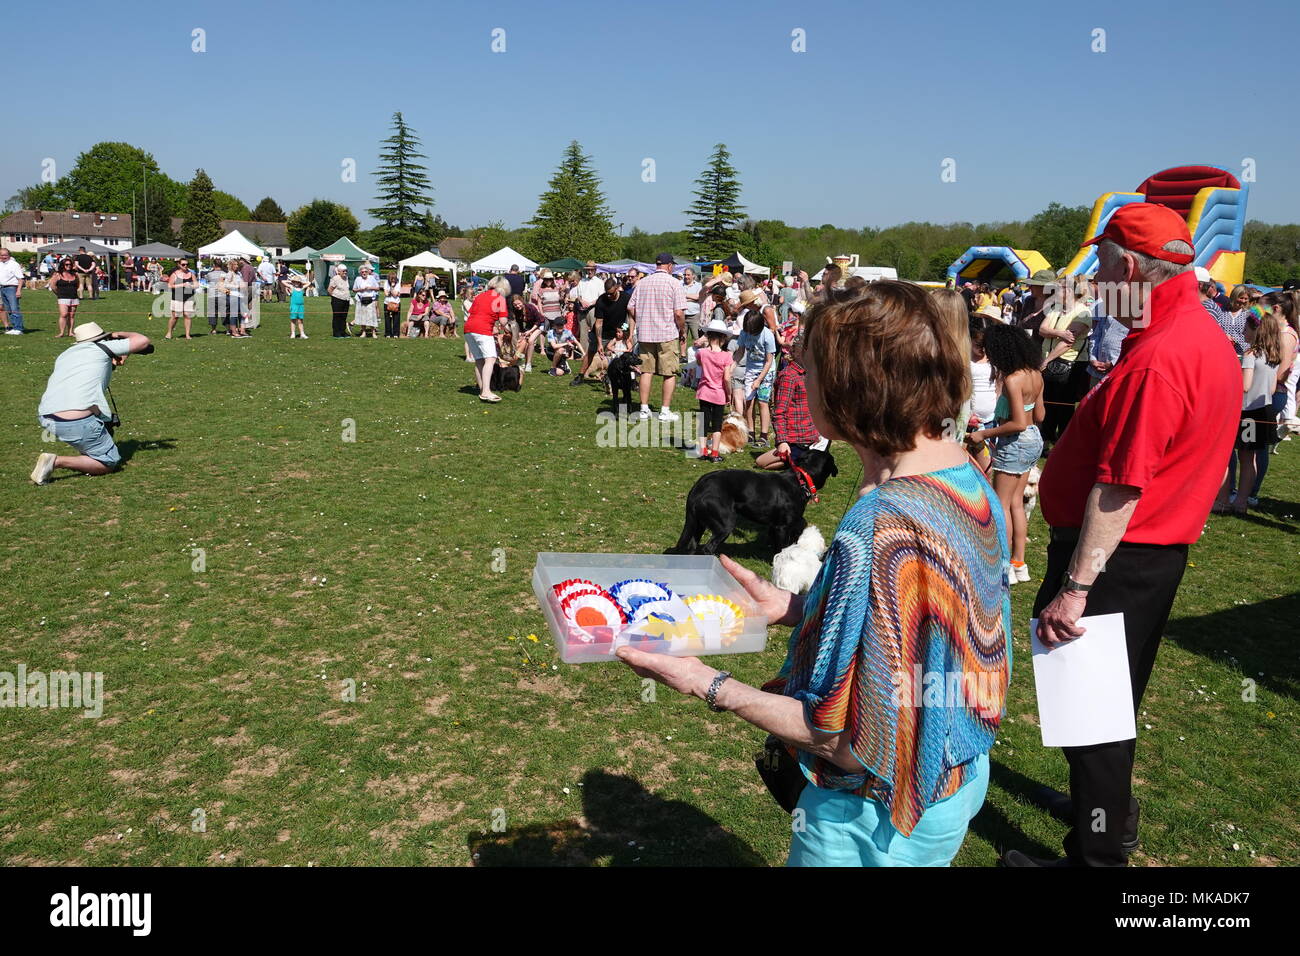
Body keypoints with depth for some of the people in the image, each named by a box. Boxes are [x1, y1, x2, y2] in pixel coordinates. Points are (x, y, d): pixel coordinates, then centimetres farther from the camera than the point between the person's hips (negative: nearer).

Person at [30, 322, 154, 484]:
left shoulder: (64, 355, 24)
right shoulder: (102, 348, 7)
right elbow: (143, 341, 9)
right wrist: (120, 335, 27)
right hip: (77, 423, -7)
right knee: (110, 464, 7)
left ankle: (86, 454, 25)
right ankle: (57, 461, -9)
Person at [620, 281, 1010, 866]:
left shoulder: (880, 528, -34)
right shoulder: (966, 477, -5)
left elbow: (852, 741, -27)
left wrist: (709, 686, -21)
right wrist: (791, 608, 5)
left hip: (876, 821, -8)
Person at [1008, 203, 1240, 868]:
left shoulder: (1157, 360, -25)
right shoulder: (1206, 336, 9)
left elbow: (1120, 488, -28)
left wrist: (1076, 586, -26)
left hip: (1115, 559, -10)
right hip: (1158, 550, 10)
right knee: (1111, 693, 25)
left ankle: (1097, 852, 18)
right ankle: (1110, 810, 45)